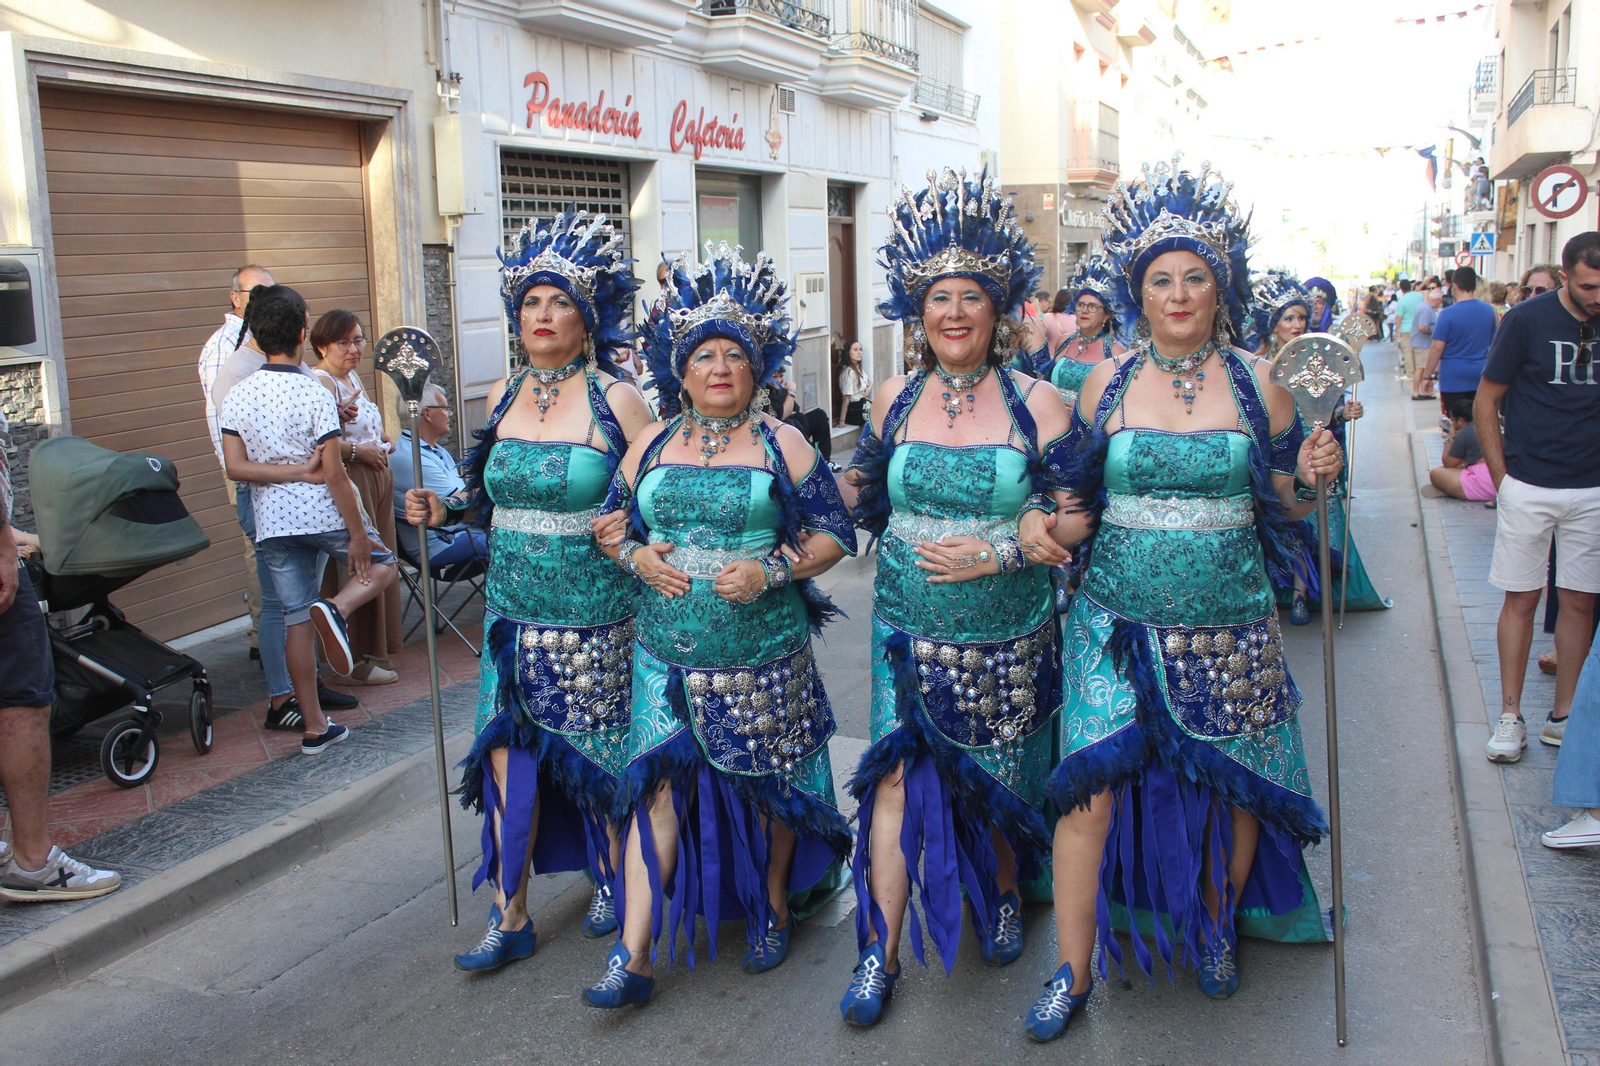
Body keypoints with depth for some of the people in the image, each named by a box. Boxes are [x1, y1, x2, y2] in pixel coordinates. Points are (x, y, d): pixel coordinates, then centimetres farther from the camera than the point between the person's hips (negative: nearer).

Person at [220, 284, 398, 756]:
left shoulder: (237, 396, 2)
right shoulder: (315, 395, -13)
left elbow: (236, 466, -4)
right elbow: (334, 472, -14)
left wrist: (296, 471, -4)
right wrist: (358, 533, -9)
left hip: (273, 522, 5)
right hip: (324, 513, -4)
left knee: (296, 619, 8)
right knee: (381, 564, 20)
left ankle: (313, 727, 13)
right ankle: (336, 609, -11)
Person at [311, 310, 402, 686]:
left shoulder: (354, 376, 17)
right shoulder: (320, 382, -13)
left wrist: (382, 440, 12)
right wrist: (358, 450, -22)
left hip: (376, 479, 10)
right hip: (347, 483, -10)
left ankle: (373, 650, 25)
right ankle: (353, 662, 3)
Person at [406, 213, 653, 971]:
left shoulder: (617, 400, -7)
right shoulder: (503, 397, 8)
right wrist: (445, 510, 4)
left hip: (596, 616, -4)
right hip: (514, 612, 4)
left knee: (601, 755, 8)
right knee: (507, 751, 3)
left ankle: (614, 879, 33)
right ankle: (510, 917, 15)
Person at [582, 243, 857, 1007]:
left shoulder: (781, 445, -1)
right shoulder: (653, 444, 8)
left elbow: (833, 535, -1)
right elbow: (612, 522, 16)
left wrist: (771, 570, -16)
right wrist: (636, 555, -6)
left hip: (763, 653, -2)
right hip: (668, 652, 2)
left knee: (765, 786, 10)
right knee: (657, 784, -3)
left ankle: (775, 907, 35)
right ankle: (633, 956, 2)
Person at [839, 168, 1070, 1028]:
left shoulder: (1036, 403, -5)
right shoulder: (894, 400, 3)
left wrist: (998, 552, -17)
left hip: (1009, 633, -1)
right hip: (910, 627, 1)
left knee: (1000, 780, 13)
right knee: (897, 777, -4)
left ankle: (1005, 897, 42)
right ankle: (880, 951, 8)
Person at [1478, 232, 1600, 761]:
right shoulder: (1528, 319, -7)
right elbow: (1485, 403, -2)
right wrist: (1502, 478, -5)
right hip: (1530, 486, -3)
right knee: (1522, 598, 3)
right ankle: (1510, 716, 12)